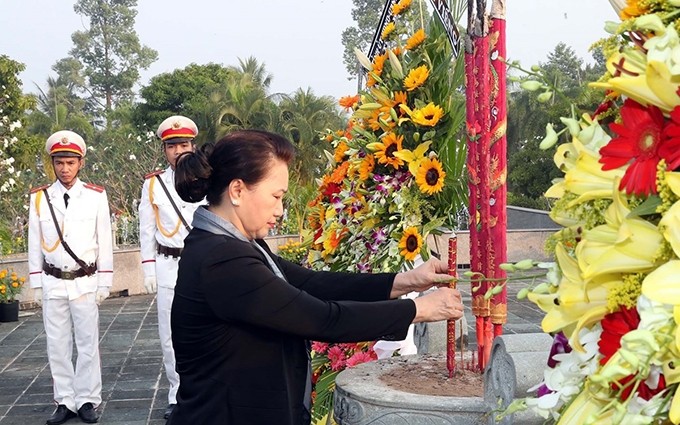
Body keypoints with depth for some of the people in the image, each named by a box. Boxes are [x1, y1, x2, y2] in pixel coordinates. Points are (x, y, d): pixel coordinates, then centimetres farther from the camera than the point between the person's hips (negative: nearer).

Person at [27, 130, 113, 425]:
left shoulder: (96, 196, -3)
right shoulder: (39, 198, 1)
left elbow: (104, 241, 1)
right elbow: (34, 243, 5)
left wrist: (104, 283, 0)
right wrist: (36, 285, 4)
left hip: (85, 283, -1)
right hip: (53, 283, 2)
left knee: (88, 343, 3)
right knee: (57, 345, 6)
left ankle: (87, 401, 12)